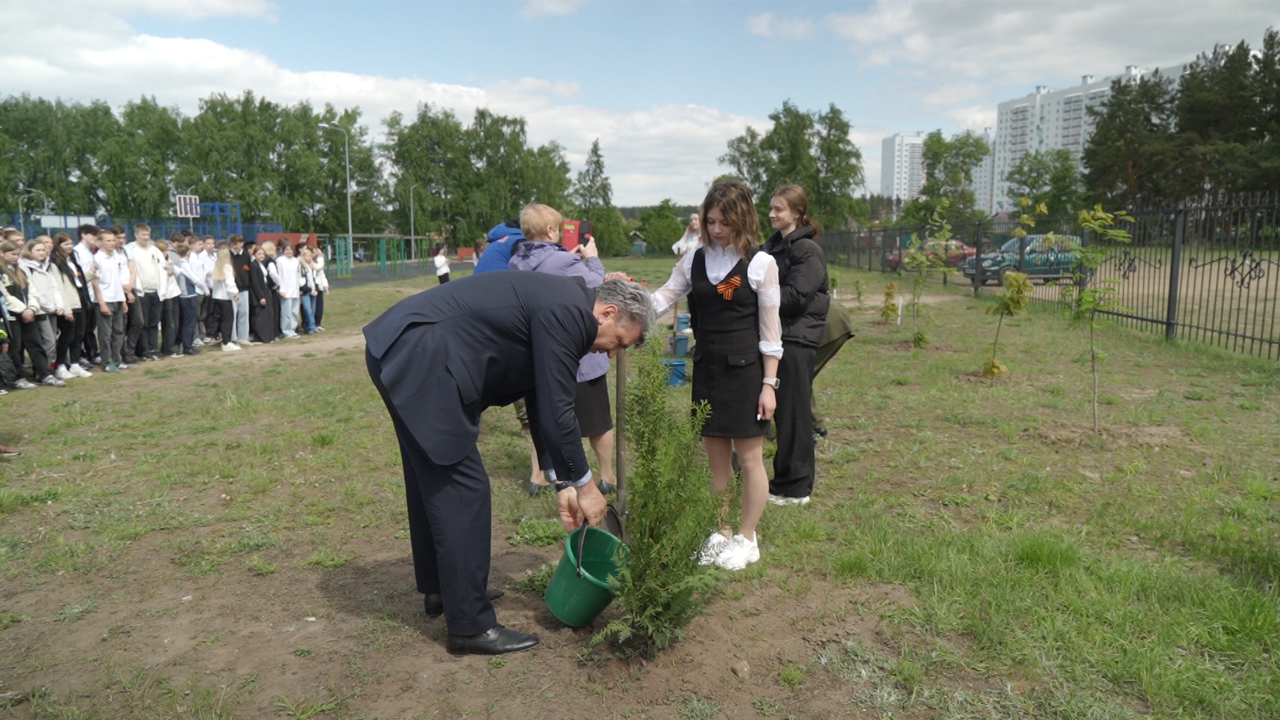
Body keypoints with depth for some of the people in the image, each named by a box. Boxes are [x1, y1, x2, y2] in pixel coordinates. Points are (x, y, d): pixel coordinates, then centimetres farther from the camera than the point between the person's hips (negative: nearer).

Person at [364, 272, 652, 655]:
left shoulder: (562, 308, 16)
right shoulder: (567, 312, -14)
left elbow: (542, 404, 19)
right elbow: (555, 412, -16)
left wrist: (563, 483, 18)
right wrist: (583, 483, -3)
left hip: (400, 350, 11)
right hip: (419, 358, -11)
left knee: (433, 478, 22)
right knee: (463, 486, -4)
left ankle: (440, 588, 39)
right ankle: (470, 625, 6)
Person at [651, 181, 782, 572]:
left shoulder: (761, 264, -7)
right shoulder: (695, 260, 6)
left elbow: (770, 330, -7)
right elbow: (663, 298, 5)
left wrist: (769, 384, -8)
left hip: (745, 370, -4)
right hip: (707, 369, 5)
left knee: (750, 457, 6)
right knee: (716, 459, 13)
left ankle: (747, 538, 22)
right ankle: (722, 533, 28)